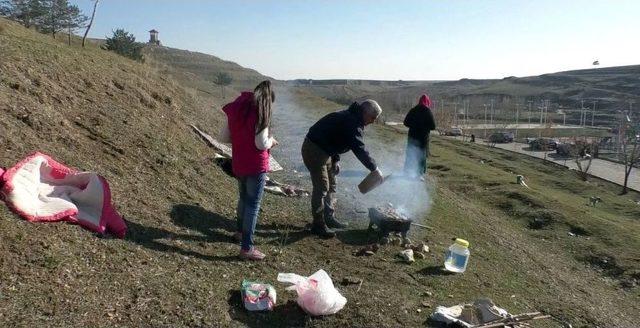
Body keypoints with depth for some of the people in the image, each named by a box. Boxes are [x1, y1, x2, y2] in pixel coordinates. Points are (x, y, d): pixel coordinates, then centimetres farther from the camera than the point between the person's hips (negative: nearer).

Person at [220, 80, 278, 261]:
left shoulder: (236, 109, 6)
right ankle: (247, 248, 3)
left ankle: (241, 231, 44)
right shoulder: (260, 112, -14)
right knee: (253, 204, -1)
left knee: (244, 198, 25)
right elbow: (261, 144, -20)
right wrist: (271, 141, 0)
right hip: (256, 165, -7)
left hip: (238, 164, 7)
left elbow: (224, 137, 8)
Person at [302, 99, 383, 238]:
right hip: (314, 150, -11)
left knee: (331, 185, 16)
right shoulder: (352, 123, -22)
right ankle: (318, 225, 0)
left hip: (323, 150, 11)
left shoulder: (350, 117, 10)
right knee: (322, 187, -8)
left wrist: (336, 160, 12)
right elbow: (360, 149, -26)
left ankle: (329, 217, 26)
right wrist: (375, 169, -19)